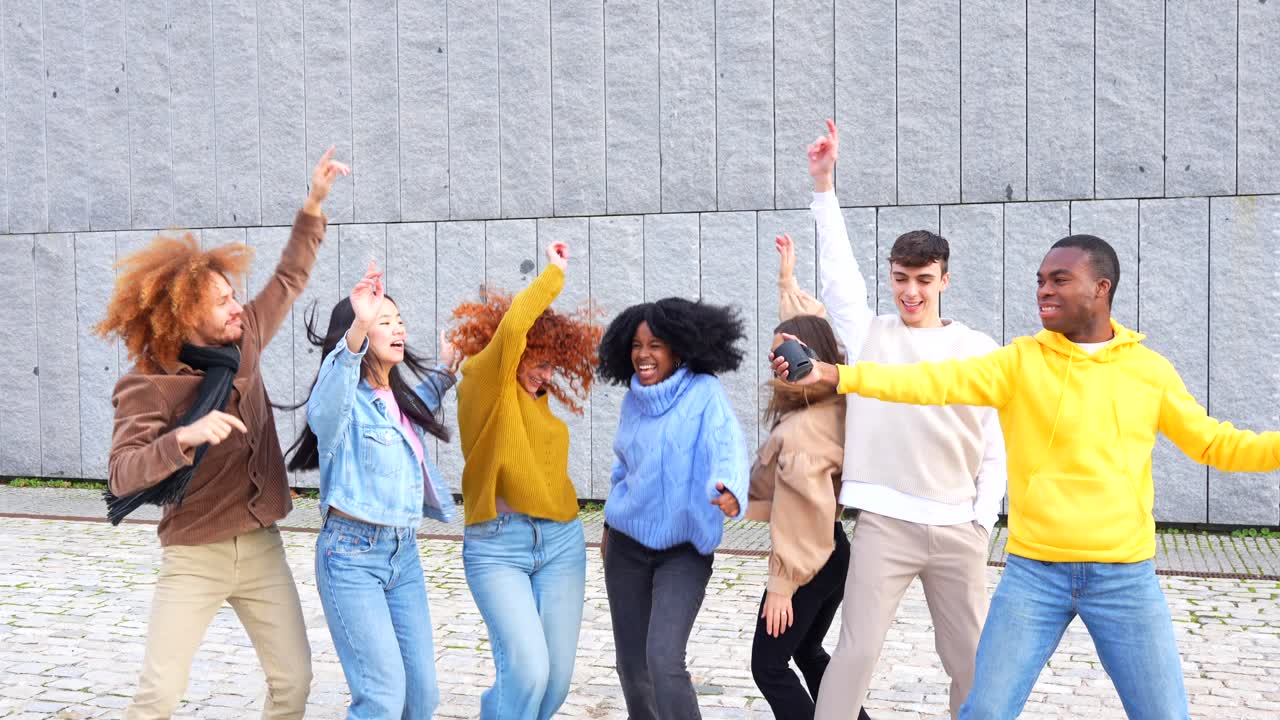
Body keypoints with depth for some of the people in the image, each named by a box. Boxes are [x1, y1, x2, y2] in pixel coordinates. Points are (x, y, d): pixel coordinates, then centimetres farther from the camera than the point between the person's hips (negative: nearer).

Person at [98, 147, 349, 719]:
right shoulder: (149, 387, -15)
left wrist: (314, 204, 6)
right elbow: (120, 475, -24)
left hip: (262, 547, 5)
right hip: (194, 557, -5)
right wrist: (185, 437, -40)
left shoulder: (241, 342, -1)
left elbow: (288, 280, 12)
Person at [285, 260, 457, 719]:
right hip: (352, 555, -7)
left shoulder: (401, 399, 10)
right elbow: (324, 403, -42)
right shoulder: (345, 401, -14)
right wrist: (357, 330, -56)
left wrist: (446, 367, 31)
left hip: (404, 554, 8)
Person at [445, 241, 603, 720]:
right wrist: (554, 273, -9)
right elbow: (512, 325, -19)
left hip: (561, 542, 6)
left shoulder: (537, 397, 13)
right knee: (528, 670, -19)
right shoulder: (482, 383, -5)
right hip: (497, 547, -6)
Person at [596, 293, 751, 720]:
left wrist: (731, 490, -49)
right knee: (631, 665, 10)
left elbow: (729, 445, -28)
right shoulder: (633, 400, 5)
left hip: (684, 549, -5)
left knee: (664, 660, -18)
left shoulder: (704, 393, -11)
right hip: (627, 544, 5)